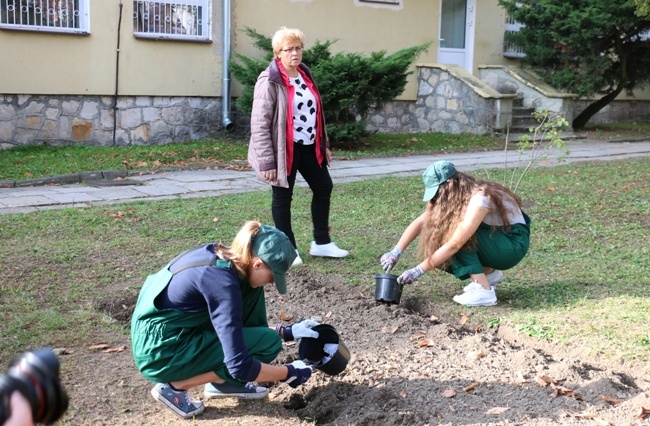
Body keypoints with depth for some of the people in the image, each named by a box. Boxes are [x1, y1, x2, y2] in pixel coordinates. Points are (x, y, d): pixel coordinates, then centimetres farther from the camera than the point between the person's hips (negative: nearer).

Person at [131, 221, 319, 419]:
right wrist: (289, 373, -10)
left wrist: (285, 332, 13)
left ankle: (225, 381, 11)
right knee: (268, 342, -11)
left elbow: (232, 322, 17)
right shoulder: (222, 282, -26)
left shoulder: (217, 254, 0)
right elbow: (240, 366, -26)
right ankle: (174, 387, -3)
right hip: (162, 353, -9)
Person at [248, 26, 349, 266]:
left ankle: (321, 243, 27)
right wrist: (266, 161, -21)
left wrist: (324, 144, 17)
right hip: (285, 149, -8)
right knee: (283, 197, 5)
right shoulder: (270, 82, -15)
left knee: (324, 187, 13)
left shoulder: (305, 75, 9)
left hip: (309, 147, 8)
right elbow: (259, 124, -18)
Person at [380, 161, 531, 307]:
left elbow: (454, 244, -33)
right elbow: (420, 222, -7)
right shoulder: (455, 197, -7)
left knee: (460, 238, -28)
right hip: (494, 239, 8)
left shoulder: (480, 199, -31)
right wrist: (396, 252, -17)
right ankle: (490, 273, 9)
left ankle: (484, 291, -23)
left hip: (514, 243, -8)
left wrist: (418, 271, -29)